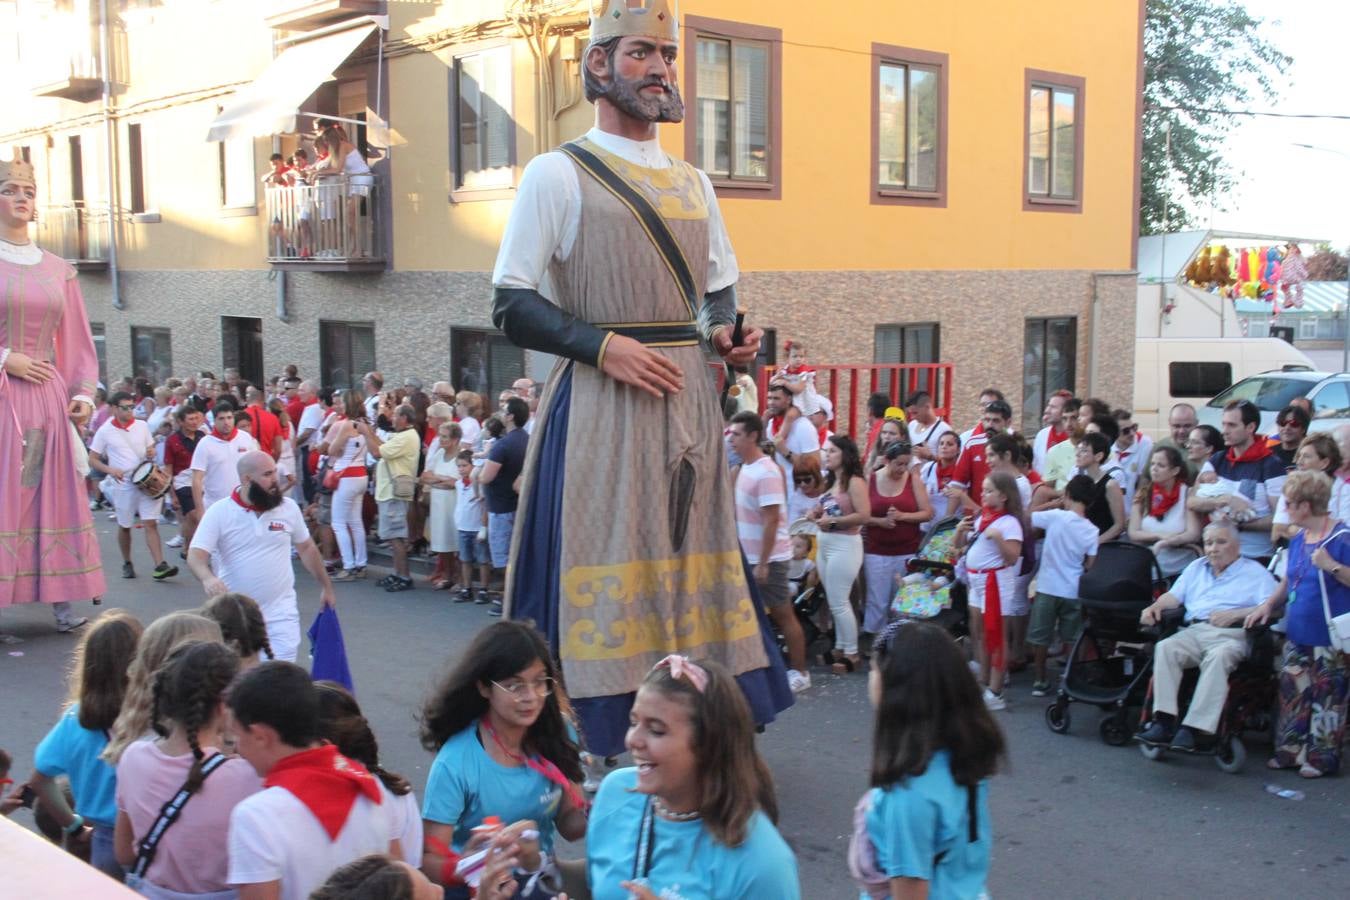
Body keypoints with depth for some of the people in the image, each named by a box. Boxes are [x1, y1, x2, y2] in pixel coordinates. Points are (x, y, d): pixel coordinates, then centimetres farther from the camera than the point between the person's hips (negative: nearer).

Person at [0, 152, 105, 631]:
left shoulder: (58, 269, 13)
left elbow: (78, 340, 14)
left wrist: (84, 392, 5)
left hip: (49, 397, 4)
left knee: (54, 494, 3)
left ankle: (62, 601, 6)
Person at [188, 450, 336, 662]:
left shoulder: (288, 507, 1)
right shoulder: (219, 512, -8)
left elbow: (307, 549, 14)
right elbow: (195, 555, -15)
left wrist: (326, 587, 18)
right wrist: (208, 578, -37)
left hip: (280, 612, 1)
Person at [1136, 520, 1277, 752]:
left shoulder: (1255, 572, 15)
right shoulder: (1197, 567, 32)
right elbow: (1174, 596, 24)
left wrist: (1234, 614, -14)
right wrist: (1155, 607, 3)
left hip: (1231, 635, -4)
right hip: (1194, 630, 4)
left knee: (1218, 656, -38)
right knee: (1166, 647, -28)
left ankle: (1195, 729, -42)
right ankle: (1164, 721, -36)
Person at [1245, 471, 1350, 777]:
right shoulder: (1298, 540, 10)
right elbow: (1287, 581, 21)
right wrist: (1268, 605, 8)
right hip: (1297, 634, 8)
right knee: (1293, 692, 11)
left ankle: (1321, 757, 10)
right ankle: (1291, 751, 21)